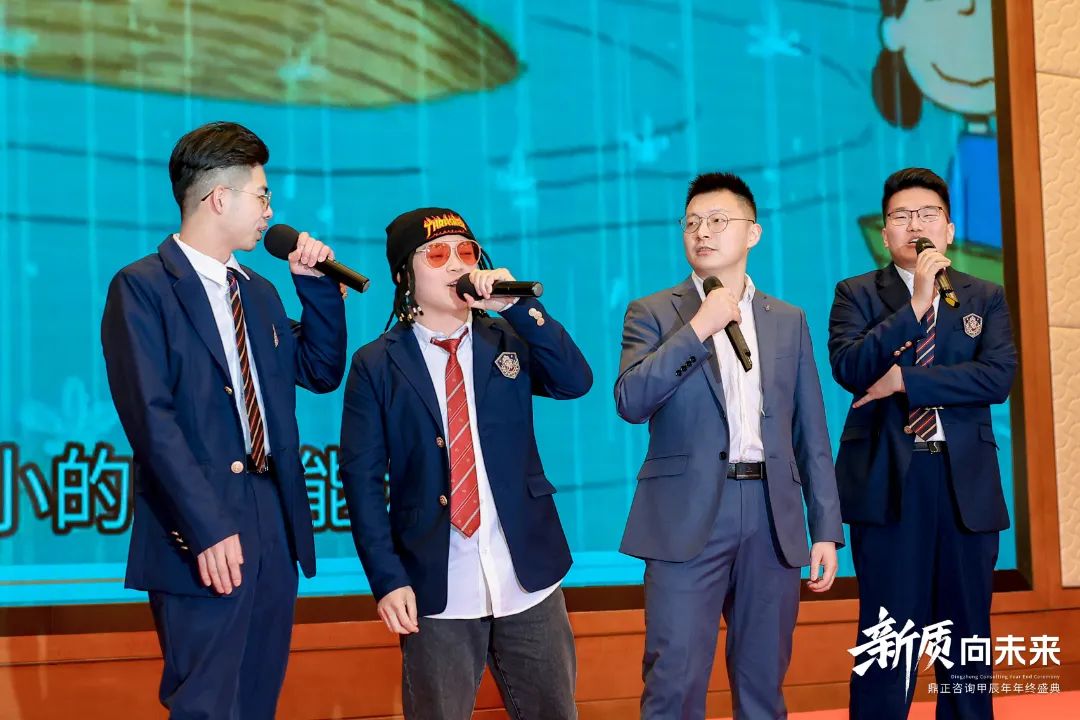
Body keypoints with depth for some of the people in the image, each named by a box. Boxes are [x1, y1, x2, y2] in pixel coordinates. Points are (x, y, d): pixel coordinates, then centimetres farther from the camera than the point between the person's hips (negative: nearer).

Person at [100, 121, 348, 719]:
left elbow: (321, 372, 23)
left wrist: (316, 285, 10)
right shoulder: (142, 288, -7)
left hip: (274, 527, 8)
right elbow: (152, 419, -16)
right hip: (204, 538, -7)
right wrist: (208, 529, -22)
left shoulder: (258, 292, 18)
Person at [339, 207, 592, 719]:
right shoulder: (377, 365, 0)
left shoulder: (510, 341, 9)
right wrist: (387, 579, -12)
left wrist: (516, 305, -14)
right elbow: (362, 478, -4)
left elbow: (576, 382, -8)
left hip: (528, 579, 2)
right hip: (438, 588, -2)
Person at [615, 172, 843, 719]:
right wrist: (697, 328, -15)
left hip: (772, 515, 3)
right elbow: (630, 403, -12)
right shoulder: (653, 314, 5)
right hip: (689, 515, -3)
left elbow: (811, 435, 12)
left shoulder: (788, 321, 13)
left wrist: (827, 528, 5)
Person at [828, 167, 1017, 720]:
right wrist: (915, 305, -18)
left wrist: (904, 379, -12)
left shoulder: (986, 298, 10)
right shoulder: (858, 294, 5)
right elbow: (849, 368, -12)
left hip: (965, 481, 2)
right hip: (888, 479, -2)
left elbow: (998, 377, -6)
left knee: (966, 636, 7)